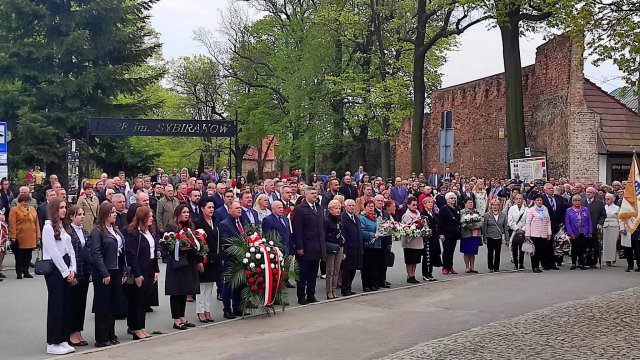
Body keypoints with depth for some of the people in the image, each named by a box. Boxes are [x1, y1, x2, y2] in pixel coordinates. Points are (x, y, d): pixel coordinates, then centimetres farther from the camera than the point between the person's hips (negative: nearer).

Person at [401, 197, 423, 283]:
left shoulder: (417, 213, 10)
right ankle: (409, 277, 8)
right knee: (410, 261, 1)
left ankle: (413, 276, 18)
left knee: (415, 260, 11)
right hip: (410, 241, -7)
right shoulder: (406, 215, -10)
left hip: (418, 240, 7)